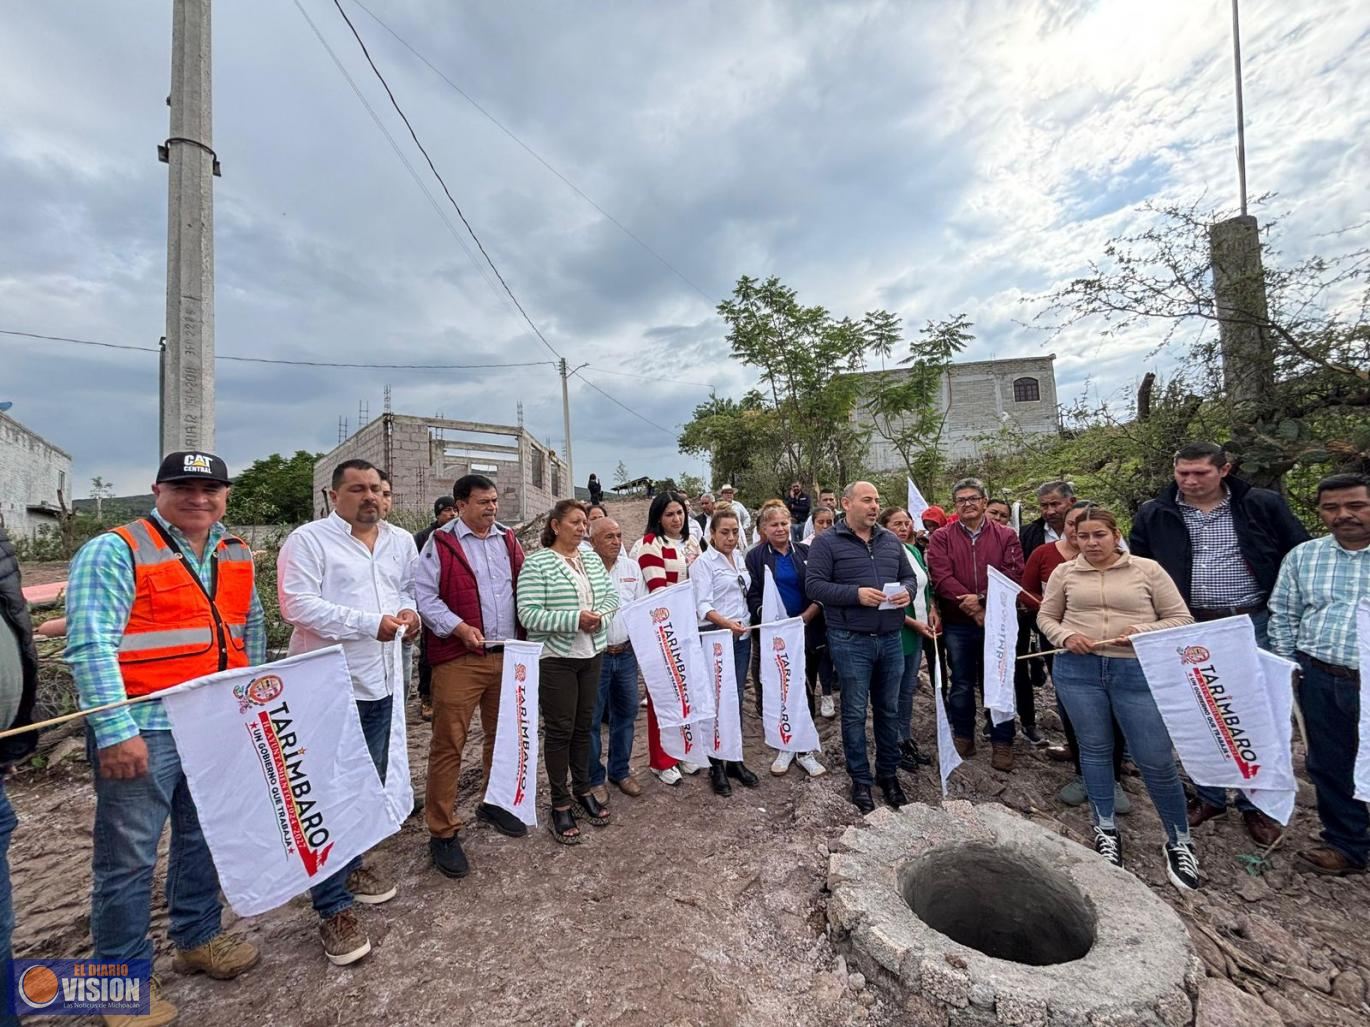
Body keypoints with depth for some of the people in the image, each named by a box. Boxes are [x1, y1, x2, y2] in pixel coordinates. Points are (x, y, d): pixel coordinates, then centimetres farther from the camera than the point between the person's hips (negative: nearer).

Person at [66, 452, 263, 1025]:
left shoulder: (236, 556, 8)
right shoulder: (114, 552, -11)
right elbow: (91, 646, -17)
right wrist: (115, 731, -22)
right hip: (142, 731, -6)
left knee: (203, 839, 20)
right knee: (129, 857, 7)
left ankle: (198, 939, 39)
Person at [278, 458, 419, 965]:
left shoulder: (401, 541, 8)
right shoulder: (307, 540, -10)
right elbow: (298, 605, -18)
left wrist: (409, 611, -4)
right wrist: (371, 624, -23)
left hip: (379, 683, 6)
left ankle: (350, 864, 42)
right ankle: (333, 908, 16)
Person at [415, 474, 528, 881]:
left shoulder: (508, 540, 11)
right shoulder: (440, 543, -5)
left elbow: (523, 588, 17)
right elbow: (423, 596, -9)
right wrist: (459, 627, -20)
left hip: (508, 655, 5)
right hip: (458, 659, -5)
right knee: (448, 744, 2)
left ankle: (496, 803, 38)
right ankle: (442, 832, 18)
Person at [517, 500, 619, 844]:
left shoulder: (592, 560, 8)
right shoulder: (537, 563, -11)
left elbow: (611, 593, 13)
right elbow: (528, 615, -18)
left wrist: (601, 614, -8)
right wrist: (575, 619, -23)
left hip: (592, 654, 6)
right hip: (555, 658, -6)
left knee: (584, 725, 17)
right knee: (559, 729, 5)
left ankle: (582, 790, 35)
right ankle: (560, 805, 22)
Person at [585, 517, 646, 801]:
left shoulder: (632, 567, 6)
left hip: (627, 652, 5)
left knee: (625, 714, 16)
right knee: (592, 719, 6)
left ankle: (620, 770, 36)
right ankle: (593, 778, 26)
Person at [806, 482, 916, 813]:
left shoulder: (891, 540, 11)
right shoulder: (826, 542, -7)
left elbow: (909, 575, 17)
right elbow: (814, 585, -13)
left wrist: (907, 591, -6)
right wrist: (856, 594, -22)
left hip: (890, 639, 5)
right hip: (851, 641, -5)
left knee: (889, 709, 17)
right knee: (855, 712, 7)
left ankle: (888, 773, 35)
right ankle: (860, 780, 23)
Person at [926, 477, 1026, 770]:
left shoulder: (1006, 535, 2)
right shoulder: (941, 537, 0)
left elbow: (1013, 575, -9)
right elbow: (942, 578, -11)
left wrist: (982, 598, -21)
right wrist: (972, 608, -18)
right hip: (957, 623, 0)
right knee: (961, 684, 12)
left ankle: (1002, 743, 25)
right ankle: (963, 738, 27)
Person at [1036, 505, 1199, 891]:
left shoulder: (1147, 569, 1)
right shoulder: (1064, 572, 5)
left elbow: (1181, 619, 4)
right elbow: (1046, 617, 11)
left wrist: (1143, 631, -13)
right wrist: (1065, 637, -8)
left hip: (1137, 670, -1)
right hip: (1078, 669, 1)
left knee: (1156, 759, 2)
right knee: (1094, 749, 12)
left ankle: (1179, 842, 27)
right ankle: (1106, 830, 30)